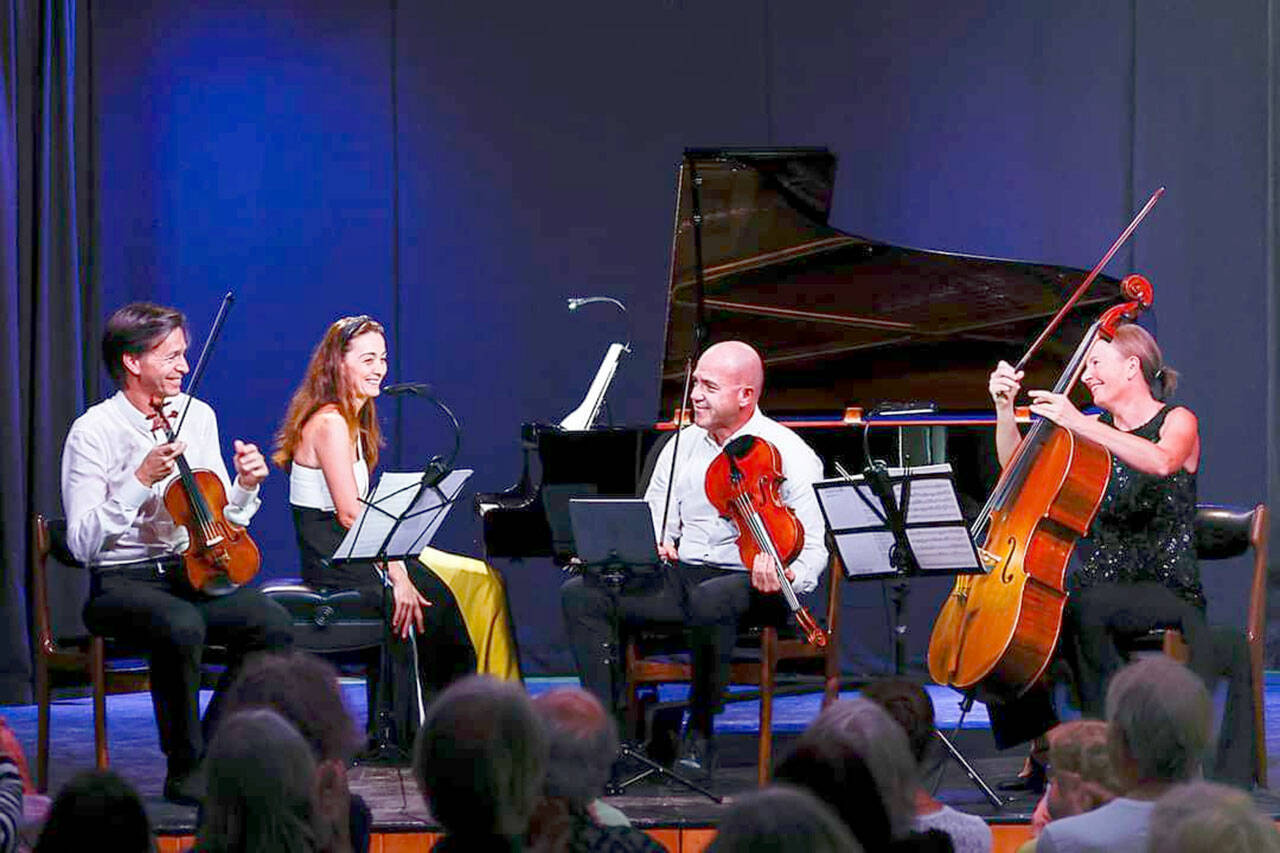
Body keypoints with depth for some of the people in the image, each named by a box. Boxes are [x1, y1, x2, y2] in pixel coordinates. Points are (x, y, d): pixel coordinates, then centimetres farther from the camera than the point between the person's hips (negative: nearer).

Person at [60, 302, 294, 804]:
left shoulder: (197, 416, 9)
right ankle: (185, 771, -20)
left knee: (272, 622, -23)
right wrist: (142, 479, -24)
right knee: (182, 626, -37)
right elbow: (82, 543, -17)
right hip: (118, 584, -5)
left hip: (188, 575, 5)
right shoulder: (94, 432, -10)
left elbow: (224, 522, 15)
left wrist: (246, 486, -6)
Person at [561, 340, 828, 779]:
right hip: (681, 575, 6)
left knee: (710, 599, -41)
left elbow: (815, 545, -9)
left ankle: (700, 734, -24)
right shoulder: (683, 445, 14)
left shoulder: (788, 454, -4)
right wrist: (655, 543, -7)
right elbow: (656, 519, 18)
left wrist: (785, 578, -30)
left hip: (750, 583, -6)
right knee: (580, 593, -15)